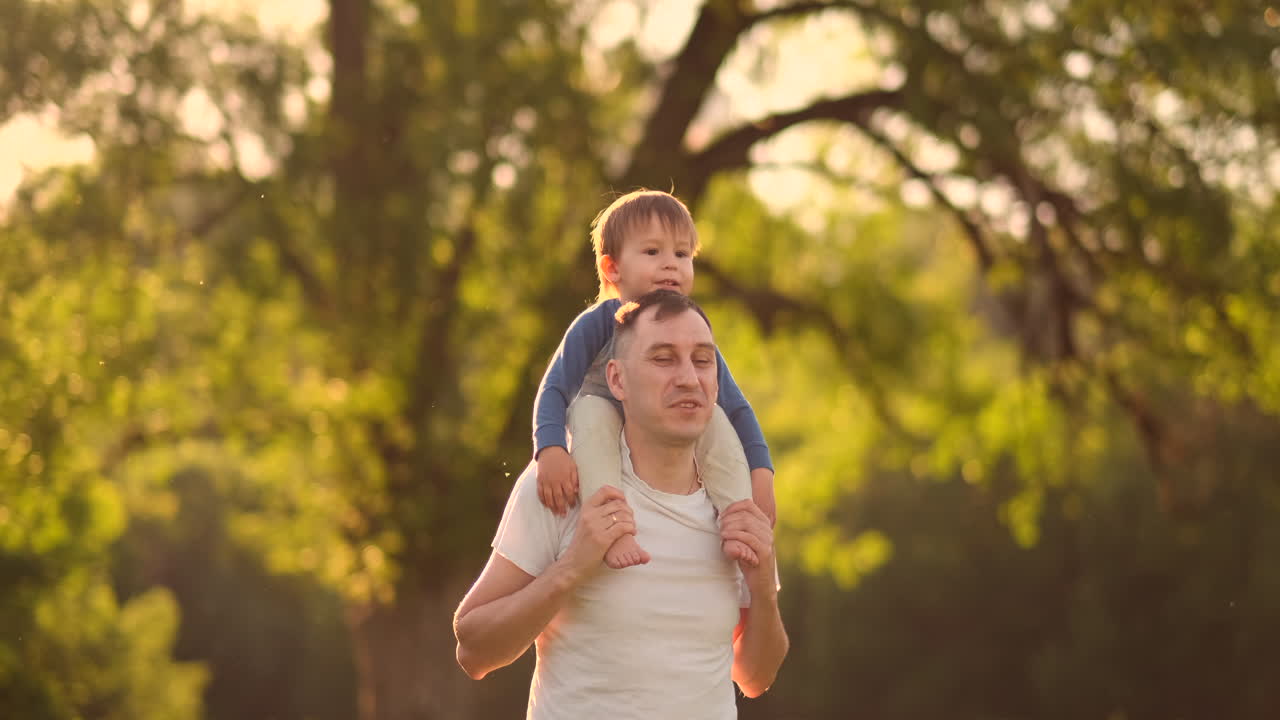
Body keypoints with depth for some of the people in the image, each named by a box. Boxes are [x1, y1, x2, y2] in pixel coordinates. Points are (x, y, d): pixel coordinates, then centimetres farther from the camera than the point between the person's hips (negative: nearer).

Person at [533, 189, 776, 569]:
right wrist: (550, 450, -41)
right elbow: (555, 389, -23)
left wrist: (761, 474, -17)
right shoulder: (596, 324, -16)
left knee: (715, 417, -20)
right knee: (591, 409, -31)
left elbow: (737, 409, -5)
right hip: (602, 465, -3)